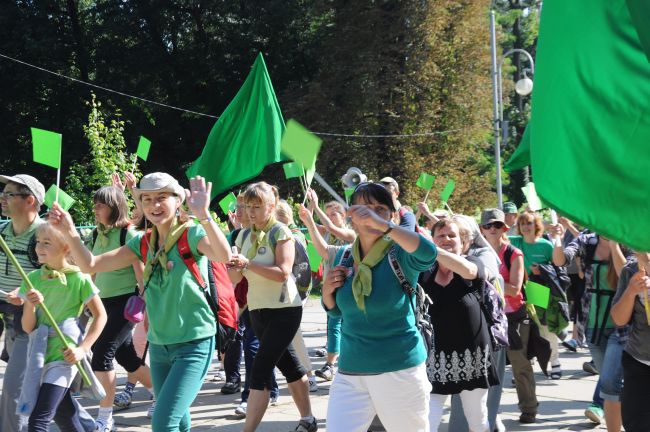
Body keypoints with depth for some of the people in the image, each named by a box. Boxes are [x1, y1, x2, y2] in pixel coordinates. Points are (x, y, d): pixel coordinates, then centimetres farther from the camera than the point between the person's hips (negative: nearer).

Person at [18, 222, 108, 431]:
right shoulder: (33, 279, 2)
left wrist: (82, 349, -11)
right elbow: (28, 328, 2)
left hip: (64, 356, -5)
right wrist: (30, 306, -18)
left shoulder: (79, 279, -10)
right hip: (39, 356, 5)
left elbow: (100, 315, -2)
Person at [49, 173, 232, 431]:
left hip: (194, 344, -7)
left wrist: (203, 215, -49)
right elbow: (91, 265, 0)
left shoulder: (192, 234, -13)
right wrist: (68, 231, -16)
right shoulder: (143, 243, 5)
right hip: (159, 345, 7)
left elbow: (224, 256, -34)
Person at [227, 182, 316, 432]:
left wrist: (248, 263, -27)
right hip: (257, 310, 7)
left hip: (284, 309, -7)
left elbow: (283, 272, -21)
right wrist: (233, 267, -16)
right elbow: (236, 278, 7)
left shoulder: (280, 232, -11)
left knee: (260, 369, -13)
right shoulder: (244, 236, 8)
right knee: (289, 365, 17)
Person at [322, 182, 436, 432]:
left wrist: (381, 224, -45)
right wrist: (327, 291, -3)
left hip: (400, 370, -4)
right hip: (350, 373, 4)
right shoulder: (344, 257, 5)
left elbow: (428, 254, -35)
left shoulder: (400, 254, -10)